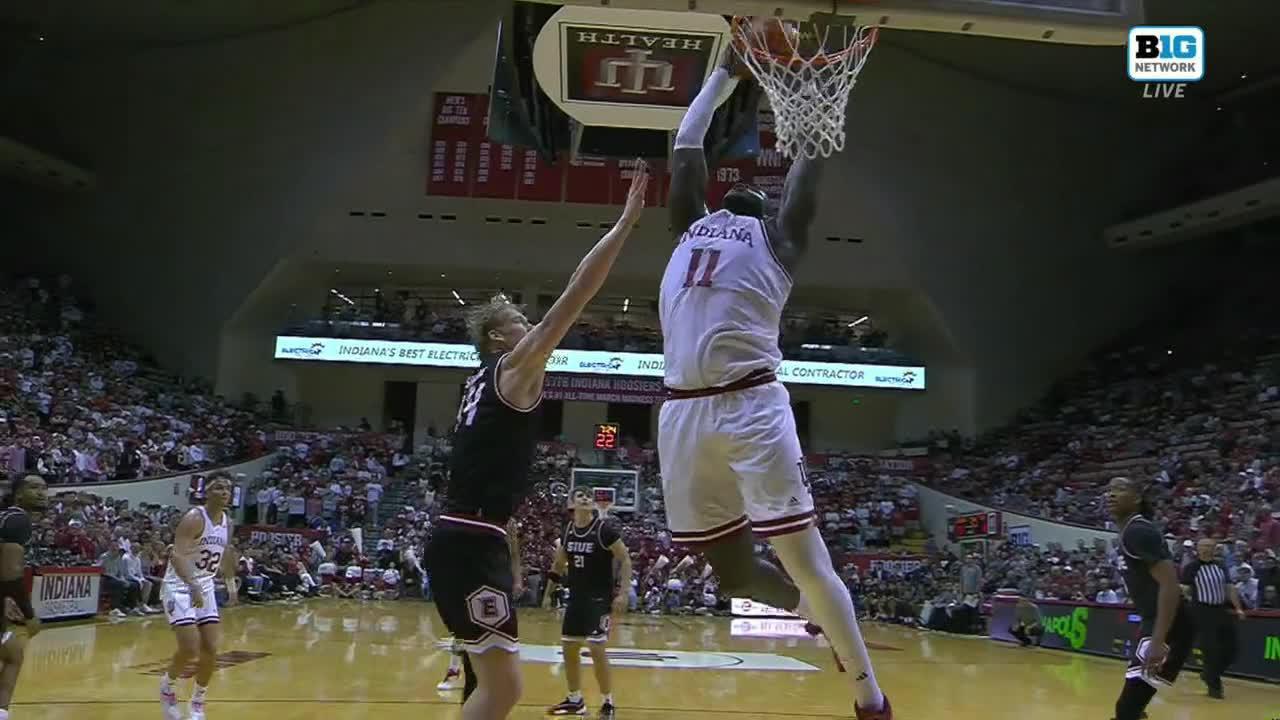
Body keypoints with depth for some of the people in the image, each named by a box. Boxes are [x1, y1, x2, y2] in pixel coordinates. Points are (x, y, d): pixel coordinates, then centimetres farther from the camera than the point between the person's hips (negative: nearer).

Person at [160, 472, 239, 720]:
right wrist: (193, 586, -44)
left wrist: (231, 584, 18)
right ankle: (167, 686, 14)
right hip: (179, 586, -7)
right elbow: (176, 555, -31)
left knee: (211, 649, 2)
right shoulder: (194, 518, -20)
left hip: (205, 587, 7)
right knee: (190, 648, -16)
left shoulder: (227, 521, 4)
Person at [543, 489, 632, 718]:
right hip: (576, 597, 7)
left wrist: (623, 593, -20)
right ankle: (575, 700, 24)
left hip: (600, 598, -7)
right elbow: (558, 565, 17)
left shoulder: (604, 528, -14)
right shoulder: (567, 530, 4)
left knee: (597, 649, -12)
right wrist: (548, 593, 17)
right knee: (569, 648, 10)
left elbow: (625, 559, -13)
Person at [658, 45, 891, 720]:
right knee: (731, 568, 10)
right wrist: (724, 70, 44)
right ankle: (819, 614, 37)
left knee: (801, 554, -5)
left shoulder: (777, 236, 15)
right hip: (683, 411, 5)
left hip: (752, 405, -5)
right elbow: (686, 143, 35)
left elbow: (812, 151, 21)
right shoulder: (690, 228, 26)